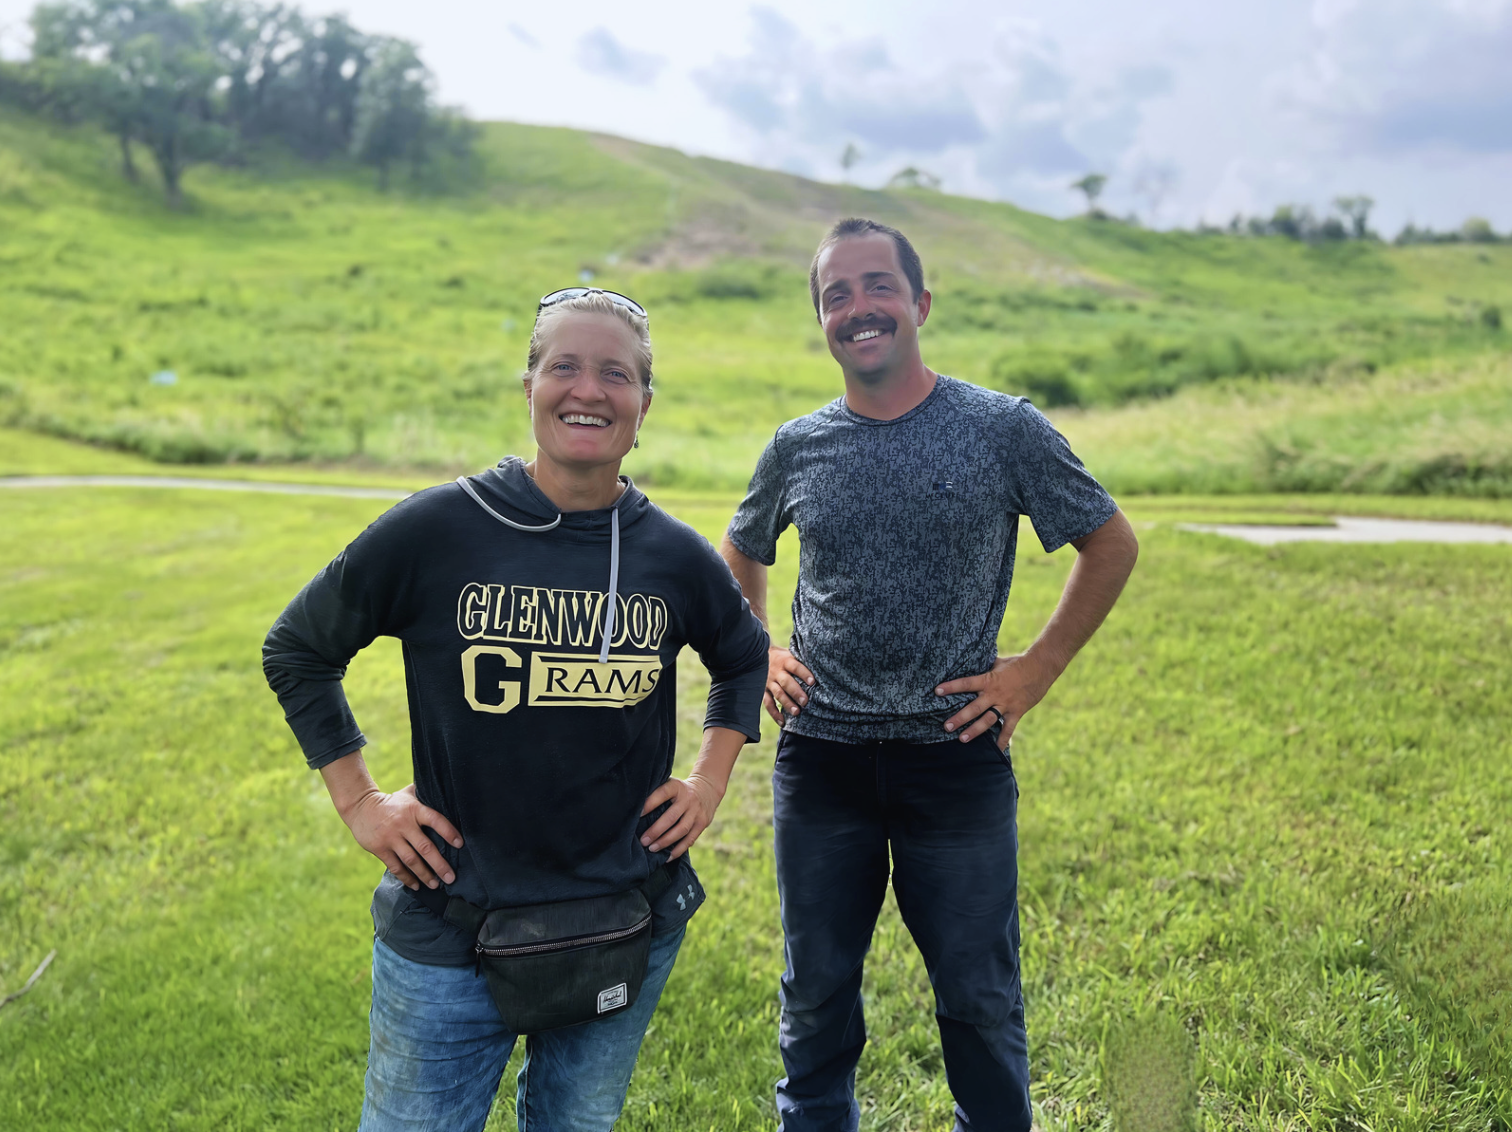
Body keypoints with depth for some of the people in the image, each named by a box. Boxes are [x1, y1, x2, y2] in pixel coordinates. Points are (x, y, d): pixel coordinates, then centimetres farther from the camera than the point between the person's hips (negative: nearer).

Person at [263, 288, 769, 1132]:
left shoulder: (675, 554, -4)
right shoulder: (436, 529, -11)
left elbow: (746, 656, 17)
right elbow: (298, 649, 2)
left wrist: (711, 783, 7)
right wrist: (359, 802, -2)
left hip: (630, 929, 3)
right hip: (450, 930, -2)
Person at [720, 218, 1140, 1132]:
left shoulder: (1004, 431, -5)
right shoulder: (798, 449, 3)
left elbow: (1113, 546, 4)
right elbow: (739, 559, 21)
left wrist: (1036, 672, -2)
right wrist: (756, 655, 6)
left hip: (956, 756, -2)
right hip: (821, 757, 2)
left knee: (981, 999, 11)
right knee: (816, 993, 16)